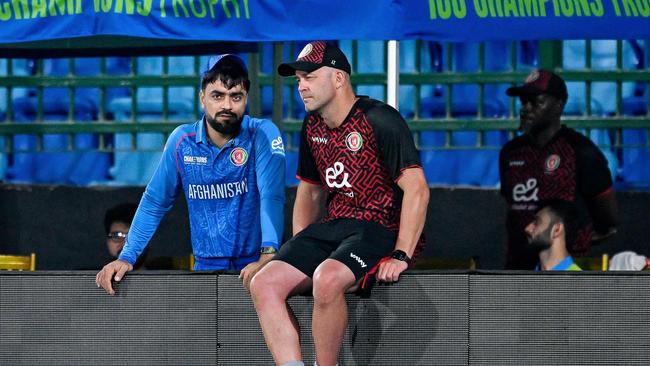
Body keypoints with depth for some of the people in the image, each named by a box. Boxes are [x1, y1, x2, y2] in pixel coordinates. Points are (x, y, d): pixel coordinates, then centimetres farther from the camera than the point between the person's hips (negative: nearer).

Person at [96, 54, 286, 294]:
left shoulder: (262, 134, -6)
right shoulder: (182, 140, 3)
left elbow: (271, 196, -19)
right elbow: (154, 203, 12)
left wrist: (268, 254, -35)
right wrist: (127, 257, 2)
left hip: (253, 264, -2)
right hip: (206, 266, 2)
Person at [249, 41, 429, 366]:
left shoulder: (379, 120, -11)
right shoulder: (313, 126, 15)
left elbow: (417, 189, -16)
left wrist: (401, 256, -22)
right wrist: (299, 250, 14)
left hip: (378, 230, -8)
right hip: (332, 228, 8)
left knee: (327, 278, -36)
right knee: (264, 284, -14)